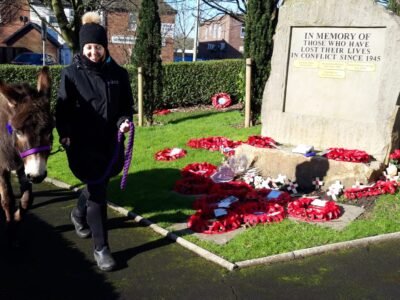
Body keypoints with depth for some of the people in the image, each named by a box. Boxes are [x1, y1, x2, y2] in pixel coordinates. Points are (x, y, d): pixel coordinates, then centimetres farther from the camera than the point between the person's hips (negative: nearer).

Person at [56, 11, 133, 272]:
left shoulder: (118, 73, 2)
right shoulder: (72, 74, -5)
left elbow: (127, 104, 9)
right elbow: (63, 108, -4)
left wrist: (125, 120, -12)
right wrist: (64, 133, -18)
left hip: (111, 142, 4)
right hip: (83, 143, -4)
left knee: (97, 184, 21)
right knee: (97, 191, -4)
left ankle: (79, 214, 54)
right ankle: (101, 249, 7)